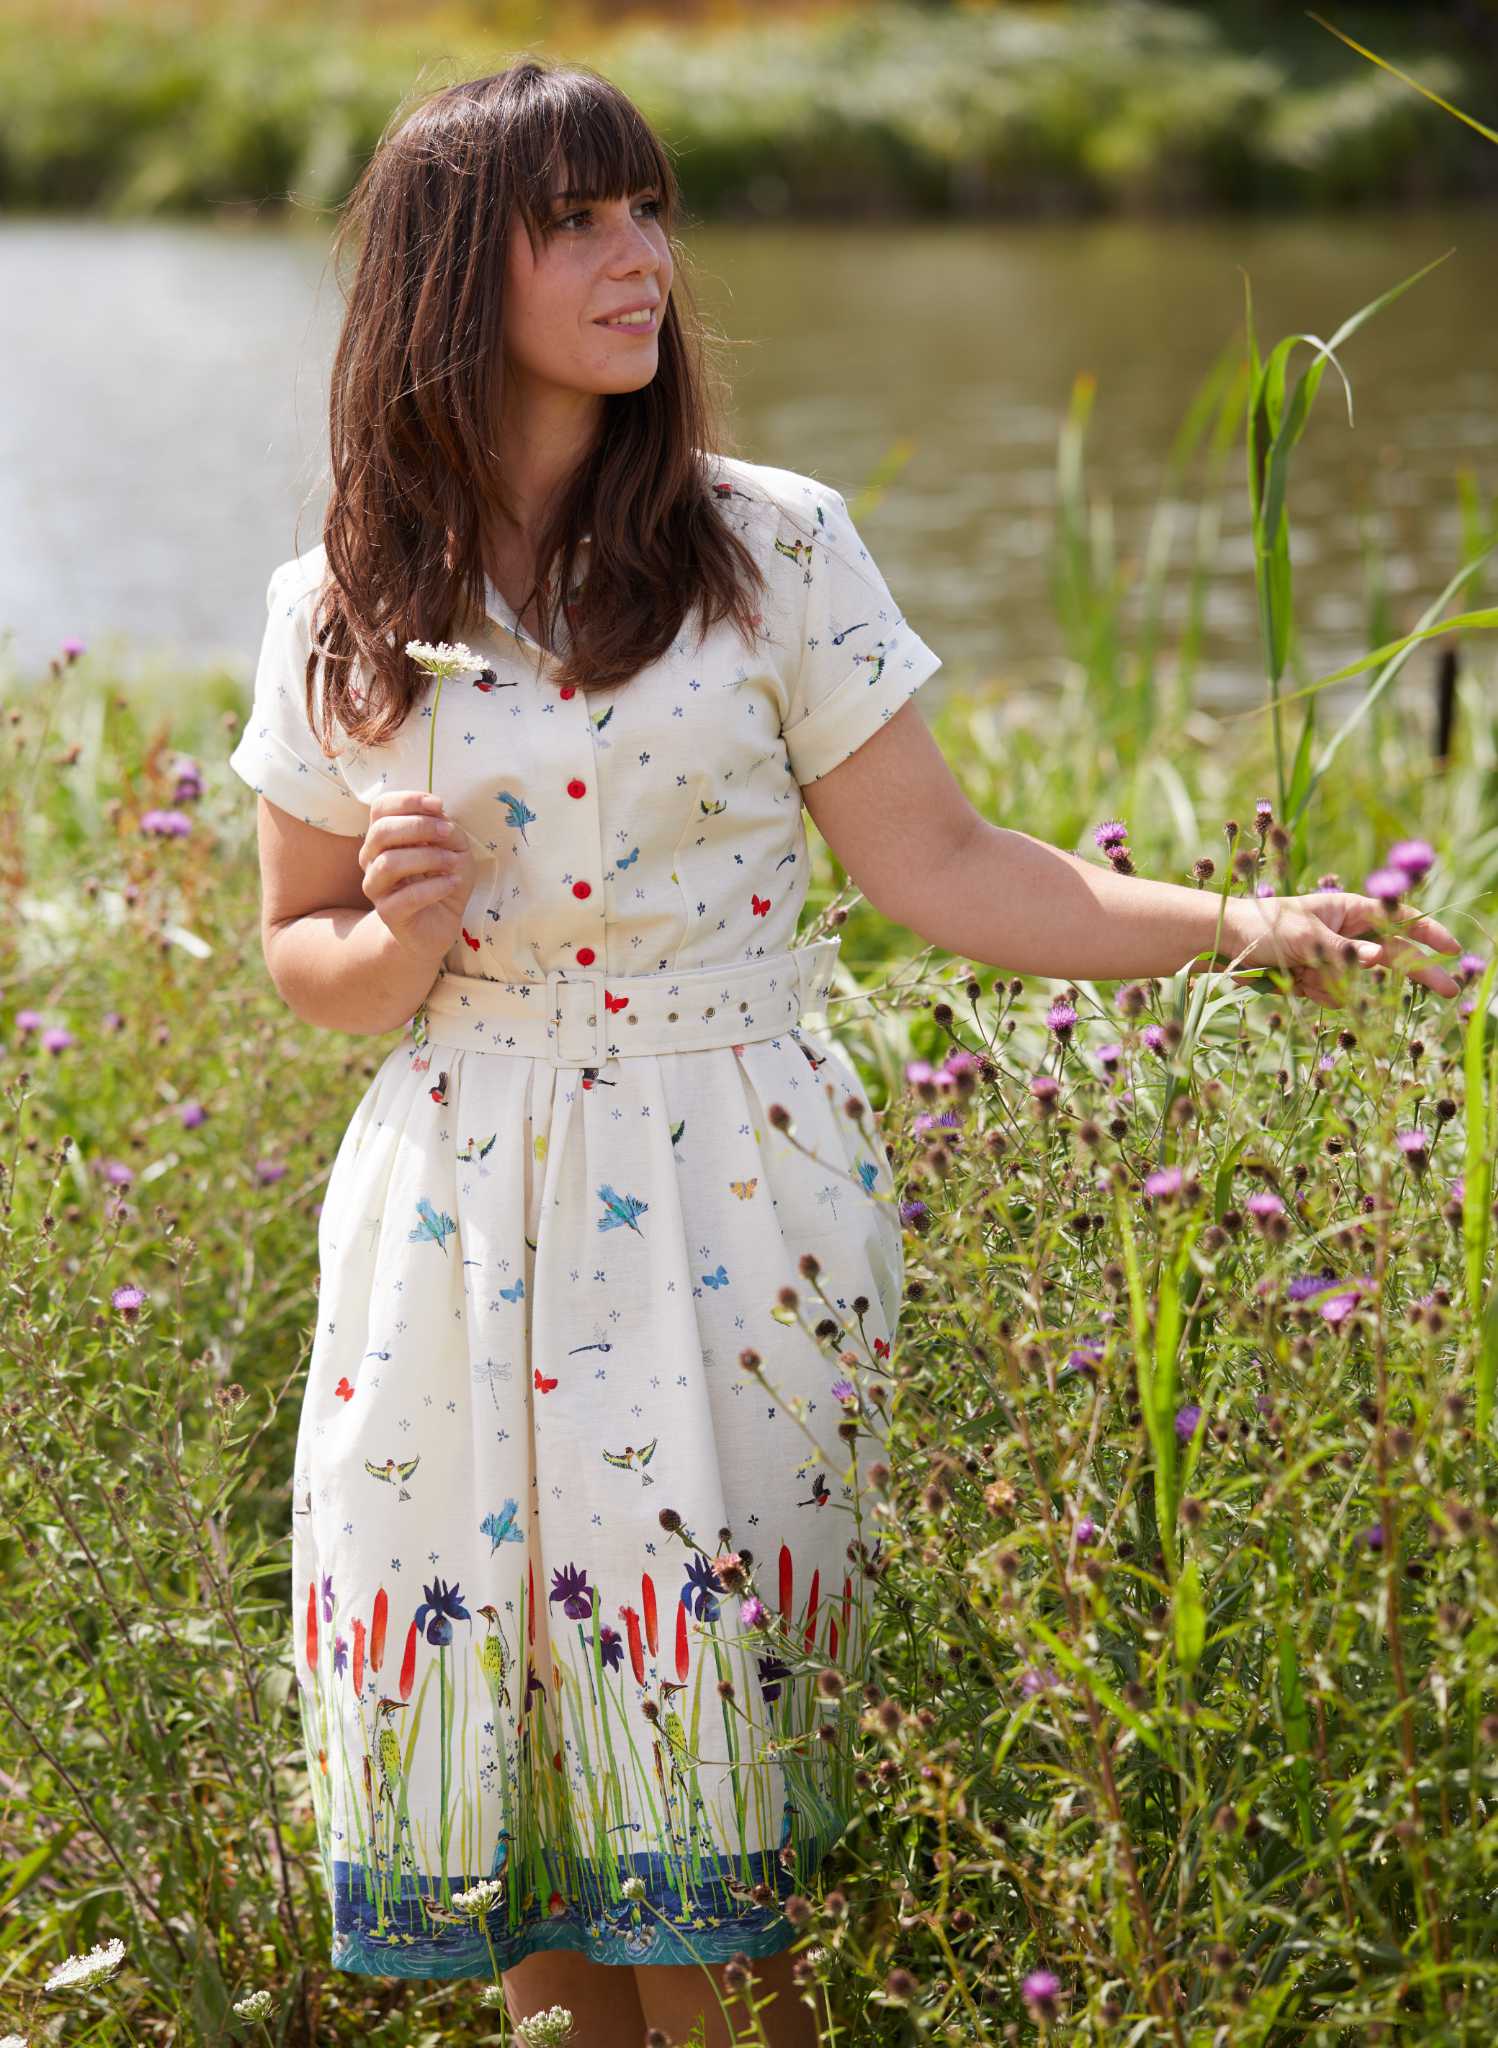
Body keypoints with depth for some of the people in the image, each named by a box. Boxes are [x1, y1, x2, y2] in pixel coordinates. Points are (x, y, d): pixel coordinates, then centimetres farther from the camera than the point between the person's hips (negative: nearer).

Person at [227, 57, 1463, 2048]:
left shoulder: (771, 545, -1)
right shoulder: (337, 614, 4)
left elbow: (938, 862, -1)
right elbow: (300, 951, 12)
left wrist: (1239, 922, -10)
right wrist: (396, 939, -10)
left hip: (728, 1217, -2)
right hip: (458, 1228, 2)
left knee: (694, 1717, -5)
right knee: (474, 1726, 3)